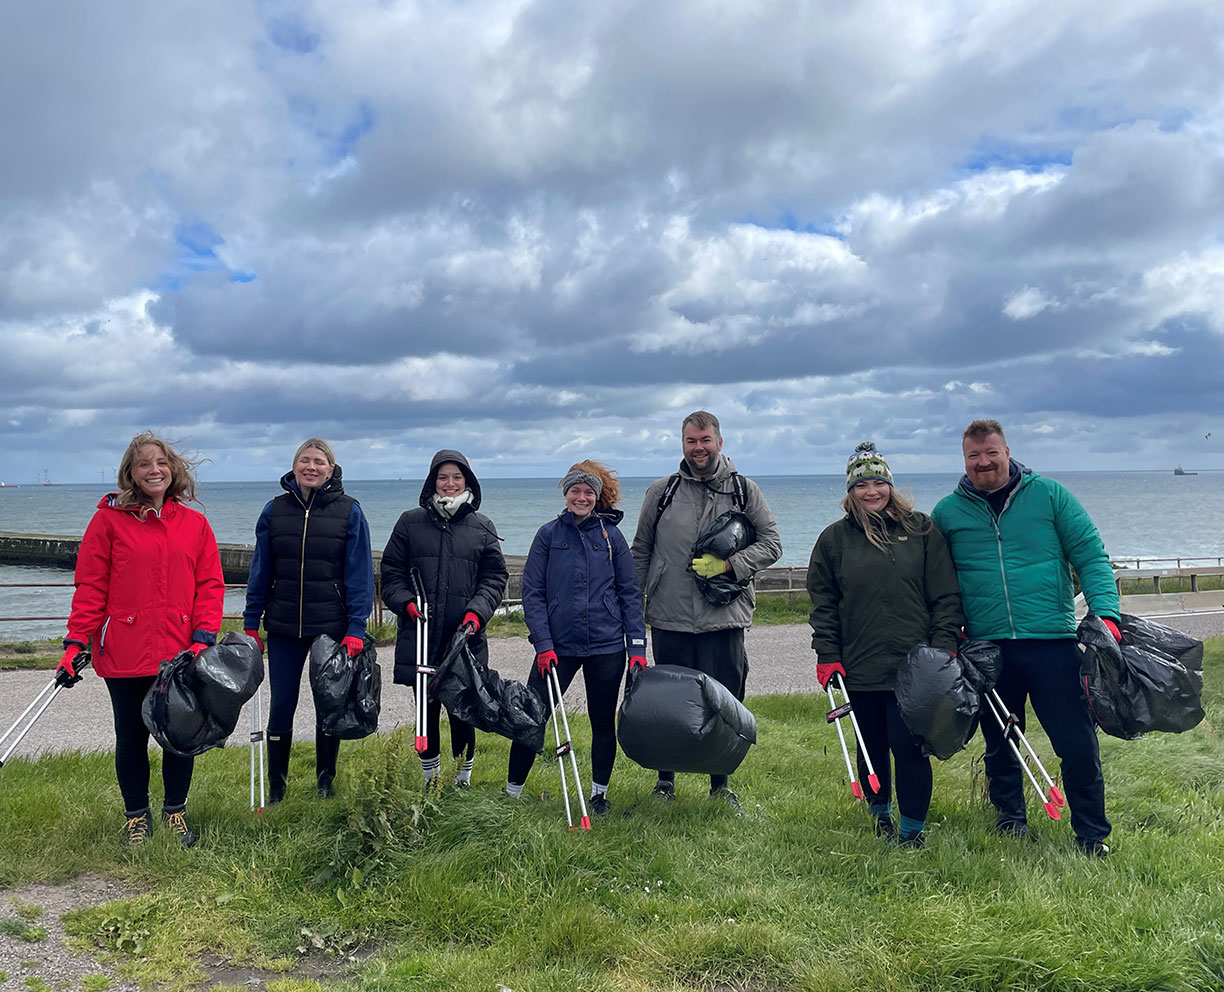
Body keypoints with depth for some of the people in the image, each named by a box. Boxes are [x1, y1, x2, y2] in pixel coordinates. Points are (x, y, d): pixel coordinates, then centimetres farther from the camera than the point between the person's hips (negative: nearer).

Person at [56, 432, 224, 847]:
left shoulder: (194, 523, 5)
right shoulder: (109, 520, -1)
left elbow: (210, 585, 4)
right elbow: (90, 587, -2)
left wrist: (203, 638, -8)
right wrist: (76, 642, -7)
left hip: (181, 653, 2)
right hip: (124, 654, -1)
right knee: (131, 737, 11)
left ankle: (175, 811, 29)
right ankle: (137, 816, 29)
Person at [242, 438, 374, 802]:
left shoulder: (349, 511, -3)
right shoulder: (275, 510, 4)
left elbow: (360, 573, -5)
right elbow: (260, 570, 8)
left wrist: (356, 628, -10)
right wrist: (251, 623, 6)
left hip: (333, 628, -2)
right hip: (283, 627, 2)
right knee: (281, 705, 7)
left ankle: (325, 782, 26)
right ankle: (276, 787, 22)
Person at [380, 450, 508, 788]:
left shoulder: (483, 527, 8)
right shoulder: (411, 522, 8)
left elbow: (494, 577, 7)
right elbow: (391, 572, 9)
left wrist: (477, 611, -8)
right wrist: (406, 602, -7)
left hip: (466, 637, 0)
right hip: (420, 635, 0)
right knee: (426, 709, 6)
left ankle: (463, 778, 21)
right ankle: (431, 780, 23)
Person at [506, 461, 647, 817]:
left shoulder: (611, 536, 5)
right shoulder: (548, 535, 3)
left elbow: (630, 593, 6)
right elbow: (532, 593, 1)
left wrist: (637, 646, -1)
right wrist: (543, 644, -8)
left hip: (607, 645, 1)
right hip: (558, 646, -1)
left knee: (604, 721, 9)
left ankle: (599, 794, 26)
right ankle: (512, 792, 17)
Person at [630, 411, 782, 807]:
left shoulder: (744, 491, 5)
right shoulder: (661, 492, 6)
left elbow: (771, 544, 5)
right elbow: (641, 552, 12)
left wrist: (728, 564, -11)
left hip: (724, 618, 0)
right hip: (669, 619, 1)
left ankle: (720, 784, 24)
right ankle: (666, 779, 28)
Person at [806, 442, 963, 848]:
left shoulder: (922, 530, 4)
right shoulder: (835, 538, 7)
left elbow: (946, 596, 5)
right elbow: (822, 602, 10)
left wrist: (943, 646, -3)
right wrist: (827, 656, 3)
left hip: (914, 664, -2)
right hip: (860, 666, 2)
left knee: (908, 746, -5)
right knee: (872, 747, 12)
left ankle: (913, 830, 11)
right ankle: (880, 814, 34)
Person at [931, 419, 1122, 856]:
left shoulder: (1049, 494, 3)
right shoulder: (947, 512, 7)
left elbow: (1091, 557, 1)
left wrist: (1106, 614, -12)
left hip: (1053, 642, -1)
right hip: (986, 648, 2)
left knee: (1078, 742, 0)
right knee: (999, 744, 14)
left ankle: (1093, 836, 19)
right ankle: (1010, 819, 35)